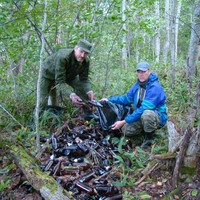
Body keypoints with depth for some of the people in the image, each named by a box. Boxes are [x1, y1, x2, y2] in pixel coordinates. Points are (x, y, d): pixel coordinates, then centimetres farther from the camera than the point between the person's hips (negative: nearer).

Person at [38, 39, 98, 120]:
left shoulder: (86, 61, -24)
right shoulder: (63, 57, -43)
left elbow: (84, 79, -15)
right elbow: (60, 82, -44)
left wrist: (89, 91, -35)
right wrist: (71, 94, -59)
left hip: (68, 75, 5)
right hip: (48, 74, -5)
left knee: (83, 88, -13)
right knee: (43, 102, -11)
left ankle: (88, 113, 2)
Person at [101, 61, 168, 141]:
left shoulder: (155, 87, -24)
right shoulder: (137, 85, 3)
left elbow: (144, 109, -31)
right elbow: (126, 98, 16)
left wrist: (124, 121, -32)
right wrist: (109, 100, 1)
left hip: (158, 116, -6)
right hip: (141, 116, 7)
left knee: (146, 114, -40)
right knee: (126, 129, -14)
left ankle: (150, 139, -11)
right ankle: (145, 128, 14)